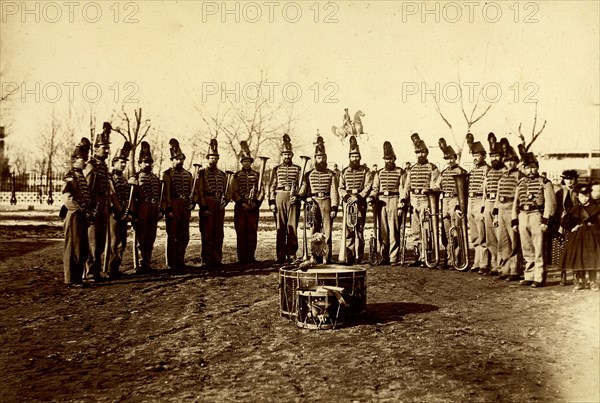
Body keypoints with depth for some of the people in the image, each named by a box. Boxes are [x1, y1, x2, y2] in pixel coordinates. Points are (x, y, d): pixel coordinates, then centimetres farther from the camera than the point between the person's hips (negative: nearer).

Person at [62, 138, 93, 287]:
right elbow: (67, 199, -19)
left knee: (83, 250, 12)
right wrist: (82, 211, -18)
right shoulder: (70, 177, -10)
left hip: (83, 218, 9)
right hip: (75, 217, -9)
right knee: (73, 248, -2)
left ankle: (78, 277, 22)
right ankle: (71, 279, 5)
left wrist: (89, 213, 8)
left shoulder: (82, 177, 17)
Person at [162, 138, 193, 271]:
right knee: (172, 235, 0)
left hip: (185, 206, 6)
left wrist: (191, 203, 1)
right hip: (173, 206, -6)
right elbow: (166, 193, -7)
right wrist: (168, 209, -13)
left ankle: (180, 260, 19)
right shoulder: (167, 174, -2)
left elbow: (191, 190, 17)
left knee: (184, 236, 8)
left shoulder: (188, 174, 15)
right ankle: (171, 263, 7)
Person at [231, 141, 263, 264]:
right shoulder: (236, 176, 7)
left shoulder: (257, 175, 10)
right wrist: (242, 203, -11)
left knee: (253, 232, 1)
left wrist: (256, 203, -9)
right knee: (241, 232, -1)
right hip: (240, 207, -1)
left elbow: (261, 190, 5)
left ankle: (251, 256, 6)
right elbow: (234, 192, 1)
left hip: (254, 207, 1)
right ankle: (242, 257, 3)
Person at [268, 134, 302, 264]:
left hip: (293, 199, 0)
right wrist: (272, 202, -2)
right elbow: (272, 186, 6)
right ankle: (281, 255, 7)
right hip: (279, 198, 1)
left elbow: (300, 185, 4)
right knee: (280, 228, 2)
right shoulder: (276, 169, 11)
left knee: (292, 227, -1)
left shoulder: (297, 169, 10)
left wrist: (296, 195, -13)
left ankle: (292, 254, 4)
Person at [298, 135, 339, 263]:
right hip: (313, 204, 1)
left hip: (327, 203, -1)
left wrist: (334, 208, -5)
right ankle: (315, 257, 7)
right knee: (314, 232, 2)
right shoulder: (309, 174, 10)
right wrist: (297, 197, -11)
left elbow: (334, 192, 3)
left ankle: (327, 257, 2)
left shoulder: (331, 174, 8)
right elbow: (303, 190, 10)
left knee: (327, 231, -1)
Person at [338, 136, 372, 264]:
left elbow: (368, 187, -3)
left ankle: (359, 257, 1)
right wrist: (347, 196, -8)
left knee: (359, 229, -2)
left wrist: (358, 197, -15)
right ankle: (350, 256, 0)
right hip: (347, 203, 2)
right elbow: (341, 188, 11)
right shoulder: (344, 172, 14)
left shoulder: (365, 171, 6)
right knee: (348, 229, -4)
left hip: (361, 203, -2)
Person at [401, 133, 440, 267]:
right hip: (414, 202, 6)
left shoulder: (432, 168, 1)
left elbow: (435, 186, -7)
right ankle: (417, 257, 16)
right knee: (415, 231, 8)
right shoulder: (412, 169, 18)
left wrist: (427, 190, -25)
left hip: (426, 202, -6)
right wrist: (403, 199, 4)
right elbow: (407, 186, 16)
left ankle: (425, 258, -5)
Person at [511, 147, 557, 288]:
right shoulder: (520, 183, 16)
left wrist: (545, 220, -16)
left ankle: (539, 278, 2)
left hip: (537, 217, -5)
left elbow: (550, 202, -8)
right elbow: (516, 203, 17)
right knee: (527, 250, 11)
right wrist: (514, 221, 10)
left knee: (538, 250, -3)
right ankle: (529, 276, 19)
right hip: (522, 217, 6)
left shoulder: (544, 183, -1)